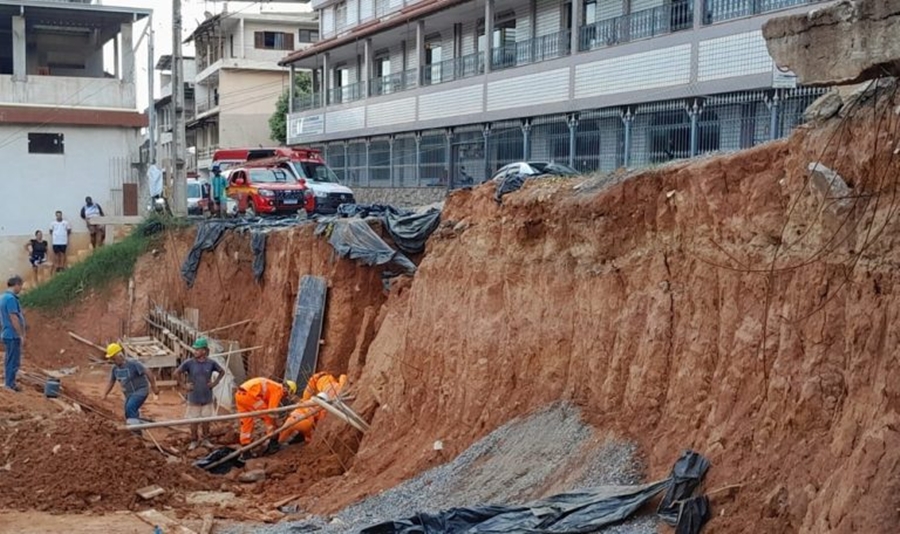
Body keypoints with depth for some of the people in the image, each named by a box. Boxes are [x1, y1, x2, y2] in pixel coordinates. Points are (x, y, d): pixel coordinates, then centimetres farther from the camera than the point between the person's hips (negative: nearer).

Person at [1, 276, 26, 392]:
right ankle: (10, 385, -1)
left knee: (9, 360, 16)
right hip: (13, 335, -10)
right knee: (14, 361, -4)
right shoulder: (11, 298, -19)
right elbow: (14, 318, -21)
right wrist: (21, 335, -17)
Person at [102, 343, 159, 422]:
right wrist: (105, 394, 2)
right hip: (129, 394, 8)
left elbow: (148, 373, -21)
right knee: (128, 416, 10)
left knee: (130, 407, -29)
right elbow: (111, 382, 12)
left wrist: (154, 387, -19)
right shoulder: (115, 368, 0)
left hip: (140, 390, -8)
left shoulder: (133, 363, -21)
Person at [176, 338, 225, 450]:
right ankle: (194, 441, 22)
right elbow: (177, 372, -2)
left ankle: (206, 440, 25)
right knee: (194, 420, 8)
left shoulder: (211, 363, -7)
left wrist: (215, 383, 1)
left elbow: (222, 371, 9)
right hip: (194, 398, -1)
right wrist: (184, 385, -4)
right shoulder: (189, 363, -12)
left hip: (207, 398, 1)